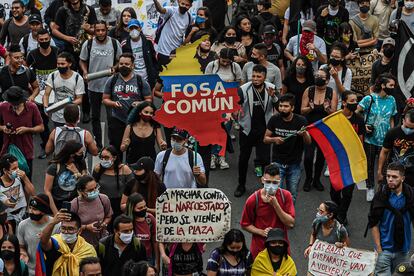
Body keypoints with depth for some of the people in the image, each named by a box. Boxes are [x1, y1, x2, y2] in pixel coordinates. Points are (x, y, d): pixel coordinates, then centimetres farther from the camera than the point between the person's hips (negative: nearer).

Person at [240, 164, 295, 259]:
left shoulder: (286, 196, -8)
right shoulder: (253, 200, -13)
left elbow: (291, 223, -13)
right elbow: (245, 225, -2)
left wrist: (275, 204, -22)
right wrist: (262, 232, -18)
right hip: (259, 248, -1)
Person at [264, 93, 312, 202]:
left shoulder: (301, 121, -9)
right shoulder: (274, 119, -5)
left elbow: (309, 142, -7)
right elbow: (265, 139, 3)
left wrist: (304, 134, -29)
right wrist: (274, 139, -19)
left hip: (294, 164, 0)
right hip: (278, 163, 0)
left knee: (292, 196, 7)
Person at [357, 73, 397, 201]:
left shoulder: (391, 100, 1)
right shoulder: (369, 99, -11)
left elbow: (391, 119, 11)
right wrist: (363, 125, -18)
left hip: (385, 140, 2)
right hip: (370, 139, -2)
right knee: (369, 165, 10)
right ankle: (370, 188, 27)